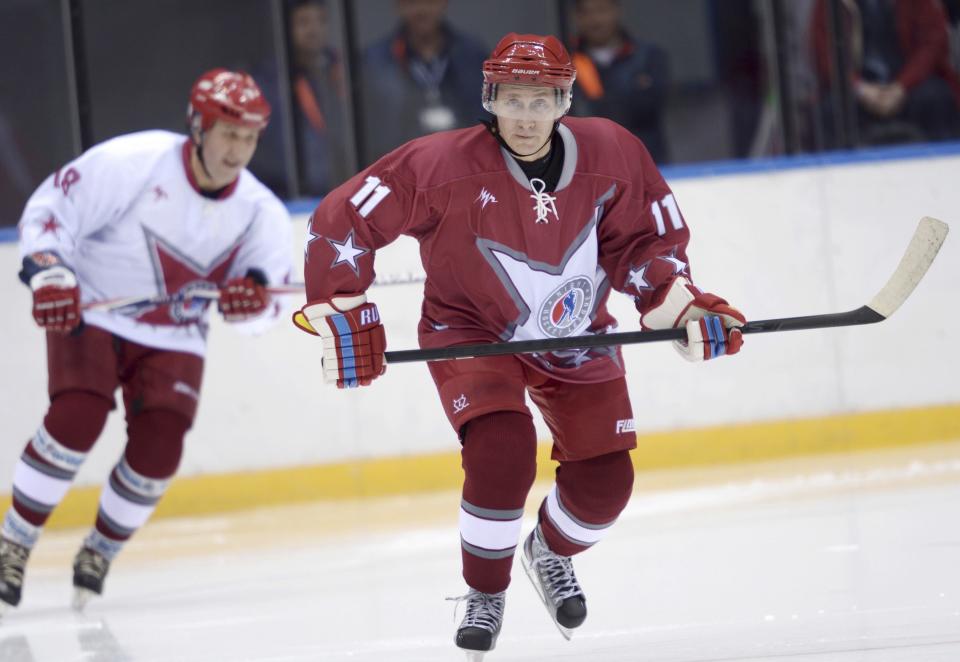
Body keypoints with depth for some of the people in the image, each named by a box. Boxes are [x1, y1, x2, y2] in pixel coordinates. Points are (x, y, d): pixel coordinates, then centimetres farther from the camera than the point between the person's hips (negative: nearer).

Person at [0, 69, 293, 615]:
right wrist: (48, 274, -27)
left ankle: (100, 553, 13)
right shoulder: (134, 163, -21)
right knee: (76, 420, -24)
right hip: (89, 315, -3)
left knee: (158, 449, -13)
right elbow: (51, 207, -14)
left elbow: (264, 308, -4)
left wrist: (253, 295, -28)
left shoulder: (261, 213, -8)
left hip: (173, 339, 4)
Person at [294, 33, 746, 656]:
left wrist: (679, 303, -18)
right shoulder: (443, 164, -25)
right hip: (472, 331, -3)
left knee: (606, 479, -1)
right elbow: (342, 221, -19)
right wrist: (344, 316, -22)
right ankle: (486, 595, 0)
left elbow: (646, 240, -3)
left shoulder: (611, 154, -17)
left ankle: (551, 553, 36)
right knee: (501, 452, -27)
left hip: (578, 337, 4)